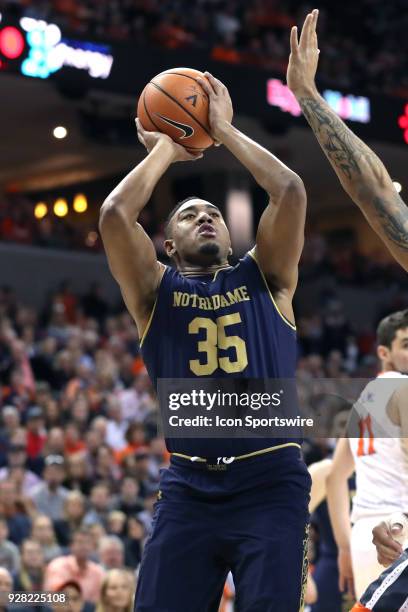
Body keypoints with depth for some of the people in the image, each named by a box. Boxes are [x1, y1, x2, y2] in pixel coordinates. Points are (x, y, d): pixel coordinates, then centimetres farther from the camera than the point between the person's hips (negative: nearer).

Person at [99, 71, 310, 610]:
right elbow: (114, 215, -3)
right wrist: (164, 150, 10)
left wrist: (225, 130, 9)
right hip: (189, 488, 1)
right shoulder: (155, 291, 13)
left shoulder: (265, 279, 14)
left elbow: (291, 192, 0)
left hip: (270, 482, 0)